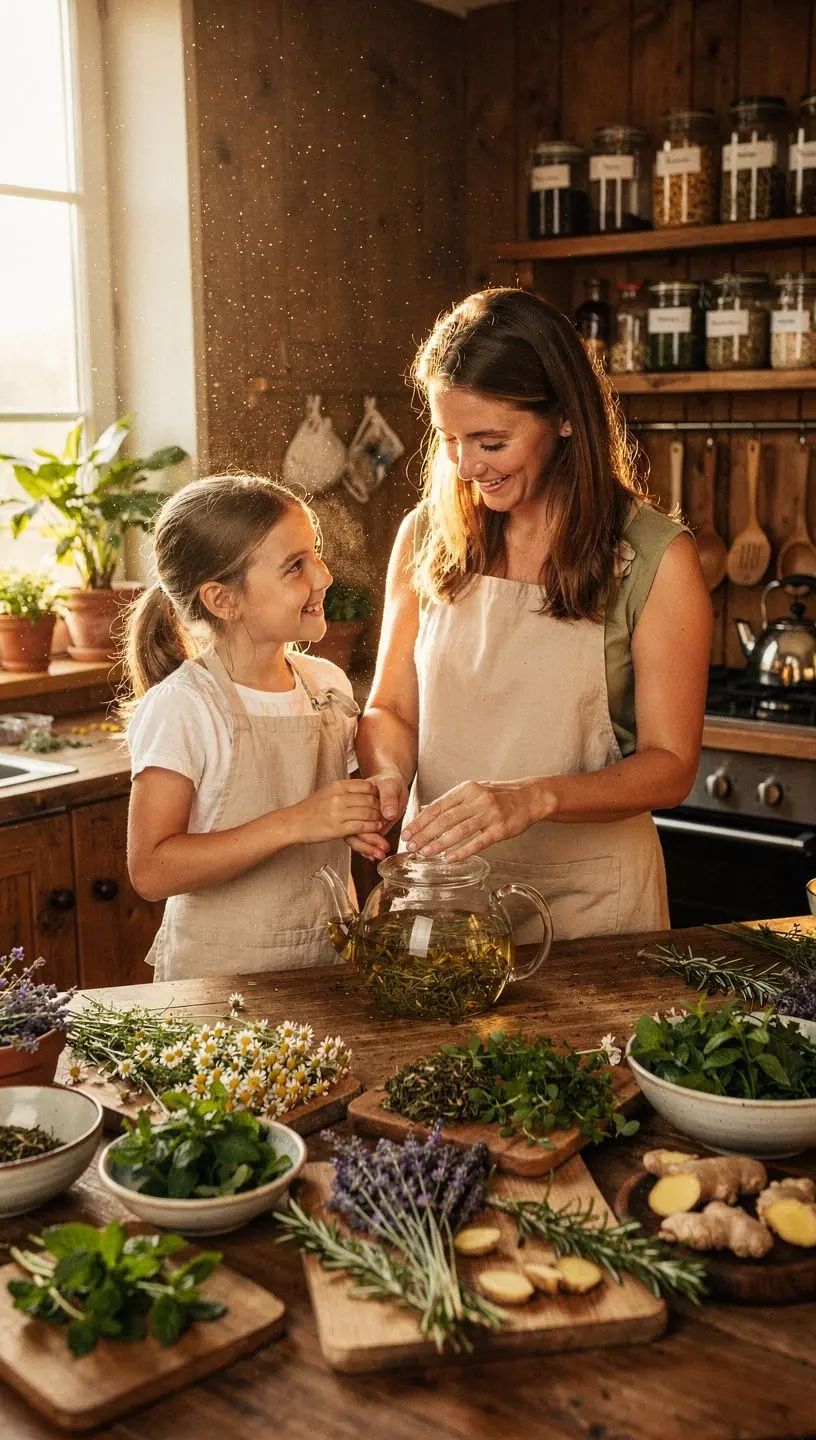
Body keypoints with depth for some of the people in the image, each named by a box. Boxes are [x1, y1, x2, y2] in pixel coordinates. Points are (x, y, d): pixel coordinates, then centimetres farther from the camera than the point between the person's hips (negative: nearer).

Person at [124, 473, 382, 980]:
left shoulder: (329, 684, 2)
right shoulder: (182, 707, -16)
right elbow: (151, 870, -21)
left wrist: (361, 814, -5)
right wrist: (294, 824, -26)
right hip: (219, 976, -5)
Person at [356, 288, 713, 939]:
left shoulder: (656, 557, -11)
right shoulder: (426, 536, -1)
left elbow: (669, 765, -11)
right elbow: (391, 708, 5)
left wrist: (534, 798, -27)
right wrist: (388, 777, -17)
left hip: (586, 896, -2)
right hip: (440, 885, 3)